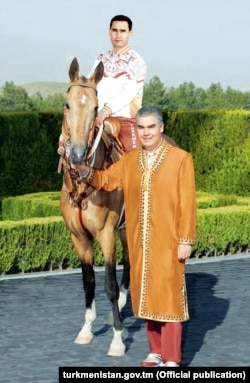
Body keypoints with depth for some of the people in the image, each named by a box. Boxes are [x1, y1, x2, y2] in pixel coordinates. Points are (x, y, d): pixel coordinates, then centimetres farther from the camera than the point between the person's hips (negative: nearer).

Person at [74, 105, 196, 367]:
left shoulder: (181, 159, -6)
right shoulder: (129, 160, 8)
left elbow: (187, 203, -8)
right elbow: (106, 180, 9)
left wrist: (186, 240, -12)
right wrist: (85, 171, -12)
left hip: (168, 242, -5)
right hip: (139, 241, 5)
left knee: (168, 296, -2)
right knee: (146, 295, 11)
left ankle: (172, 359, 3)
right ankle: (156, 352, 23)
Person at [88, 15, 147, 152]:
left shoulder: (137, 62, 1)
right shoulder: (101, 60, 16)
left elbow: (129, 93, -11)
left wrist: (107, 110, -26)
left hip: (127, 120, -4)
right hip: (100, 120, 4)